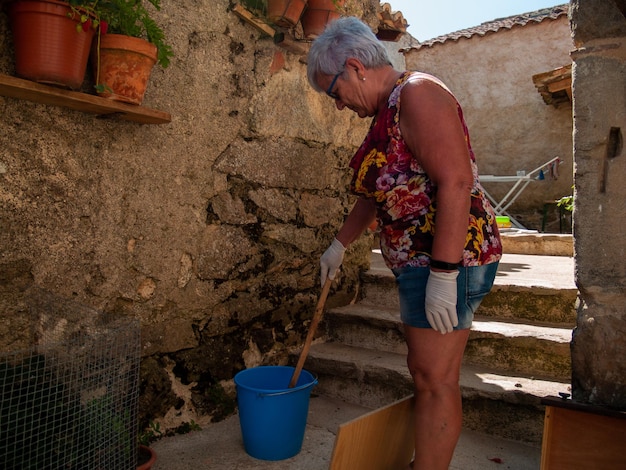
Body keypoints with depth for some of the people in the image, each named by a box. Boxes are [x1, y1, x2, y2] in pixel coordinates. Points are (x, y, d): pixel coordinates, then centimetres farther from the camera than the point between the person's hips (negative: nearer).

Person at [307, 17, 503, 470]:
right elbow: (376, 192, 26)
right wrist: (340, 244, 31)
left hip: (450, 258, -10)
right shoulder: (387, 113, 18)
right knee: (426, 373, 16)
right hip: (420, 261, 10)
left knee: (435, 379, -2)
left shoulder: (417, 93, -12)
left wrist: (442, 276, -25)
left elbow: (456, 183, -22)